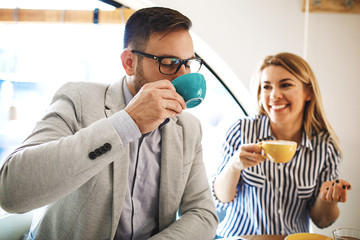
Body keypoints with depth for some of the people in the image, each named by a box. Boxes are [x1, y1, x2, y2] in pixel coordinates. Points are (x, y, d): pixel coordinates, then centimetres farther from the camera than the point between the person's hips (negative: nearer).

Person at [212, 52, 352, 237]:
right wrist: (234, 165, -22)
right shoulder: (242, 131, -9)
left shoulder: (325, 146, -5)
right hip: (238, 235, -1)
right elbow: (221, 198, -6)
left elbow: (321, 220, 3)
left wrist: (327, 199, -17)